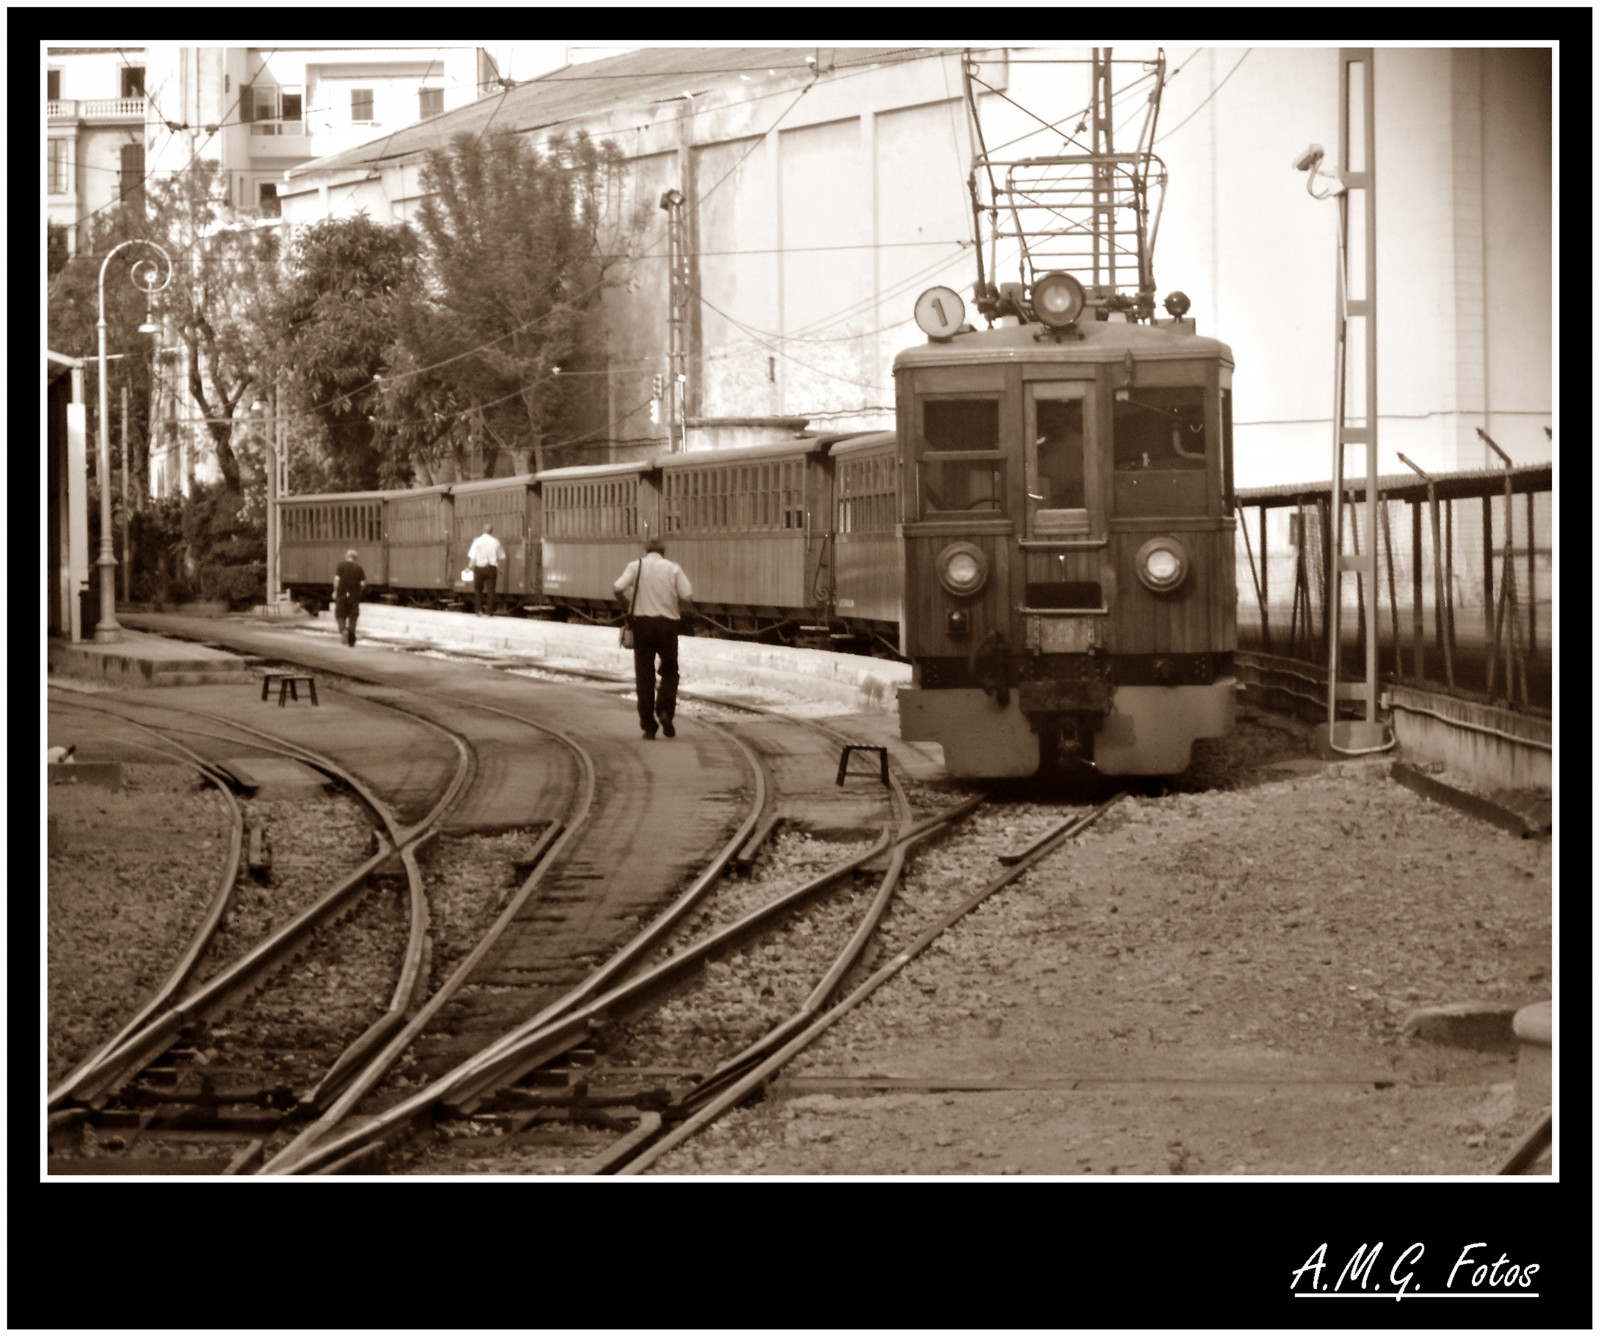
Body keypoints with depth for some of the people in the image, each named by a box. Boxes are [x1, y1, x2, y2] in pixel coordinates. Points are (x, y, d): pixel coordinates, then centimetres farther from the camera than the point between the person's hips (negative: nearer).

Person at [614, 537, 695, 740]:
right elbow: (688, 595, -7)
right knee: (669, 671, 15)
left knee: (644, 674, 6)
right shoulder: (673, 568, 4)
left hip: (642, 622, 0)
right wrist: (683, 608, 14)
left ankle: (648, 725, 3)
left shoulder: (636, 566, 3)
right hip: (668, 622, 0)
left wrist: (625, 605, 8)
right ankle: (665, 710, -9)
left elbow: (617, 588, -10)